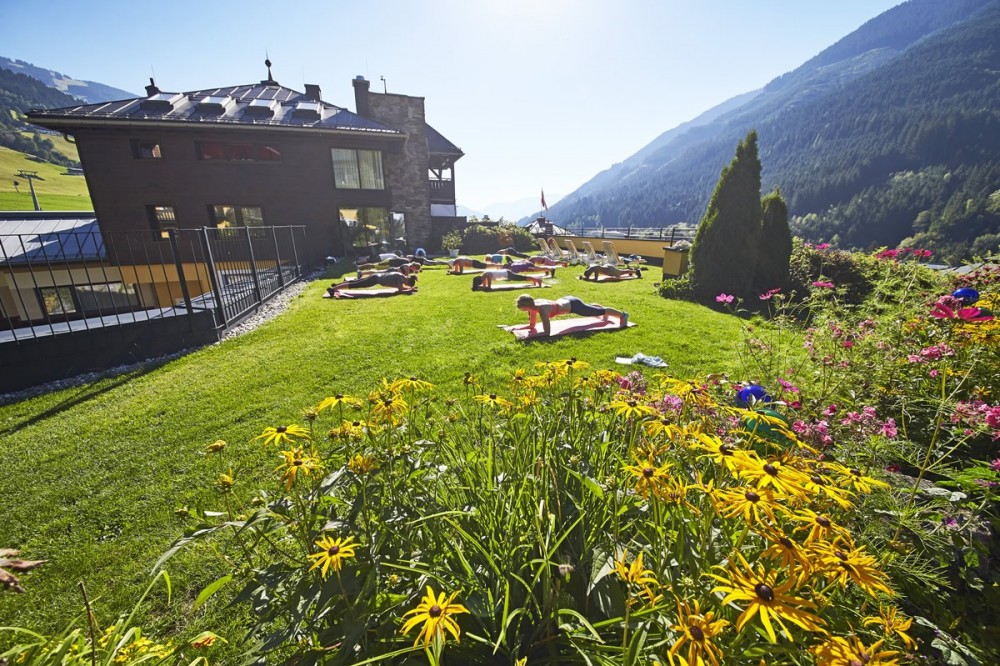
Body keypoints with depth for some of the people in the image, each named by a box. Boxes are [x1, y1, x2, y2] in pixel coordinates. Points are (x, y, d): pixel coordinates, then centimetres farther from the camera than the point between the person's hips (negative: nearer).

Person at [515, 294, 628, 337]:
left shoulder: (541, 309, -37)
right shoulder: (533, 304, -13)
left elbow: (547, 332, -38)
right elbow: (532, 325, 1)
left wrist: (531, 335, -36)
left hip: (573, 305, -8)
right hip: (566, 301, 8)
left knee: (599, 312, 14)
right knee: (589, 308, 37)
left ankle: (623, 315, 36)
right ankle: (604, 315, 66)